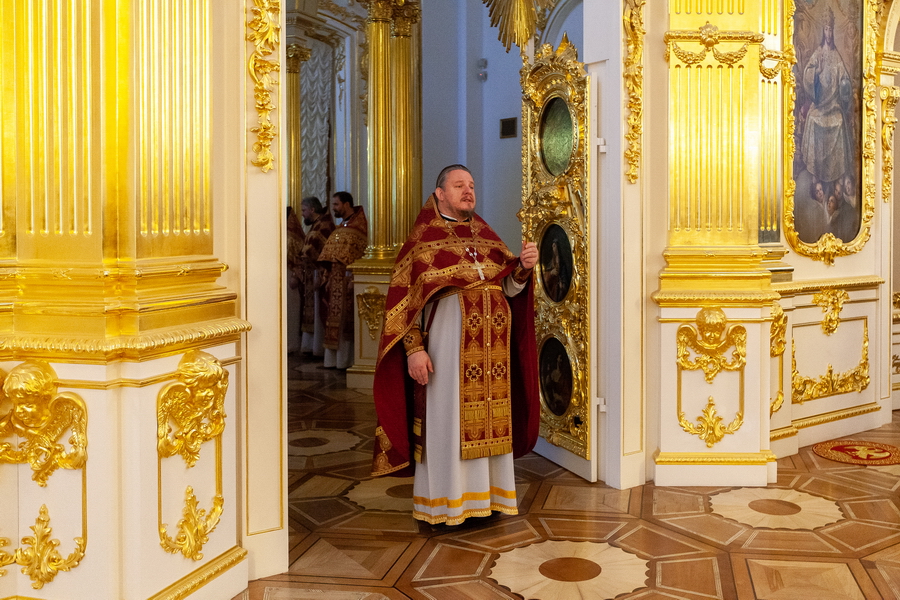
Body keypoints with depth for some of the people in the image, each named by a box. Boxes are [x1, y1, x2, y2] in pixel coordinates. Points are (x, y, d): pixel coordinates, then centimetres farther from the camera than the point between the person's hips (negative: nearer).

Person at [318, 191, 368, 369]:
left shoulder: (358, 225, -9)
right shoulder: (341, 227, 18)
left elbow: (360, 255, -17)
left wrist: (352, 278, -23)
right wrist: (328, 277, 13)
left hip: (346, 279, -8)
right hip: (335, 279, 8)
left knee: (345, 318, -5)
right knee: (334, 318, 9)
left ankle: (345, 359, 1)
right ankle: (333, 358, 14)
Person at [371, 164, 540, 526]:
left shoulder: (486, 237, 14)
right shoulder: (424, 240, -1)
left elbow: (508, 288, 11)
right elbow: (405, 298, -7)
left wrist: (523, 266, -9)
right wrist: (414, 349, -16)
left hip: (491, 348, 5)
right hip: (446, 346, -5)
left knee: (487, 421, 7)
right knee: (445, 420, 0)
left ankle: (483, 496, 19)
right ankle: (441, 505, 11)